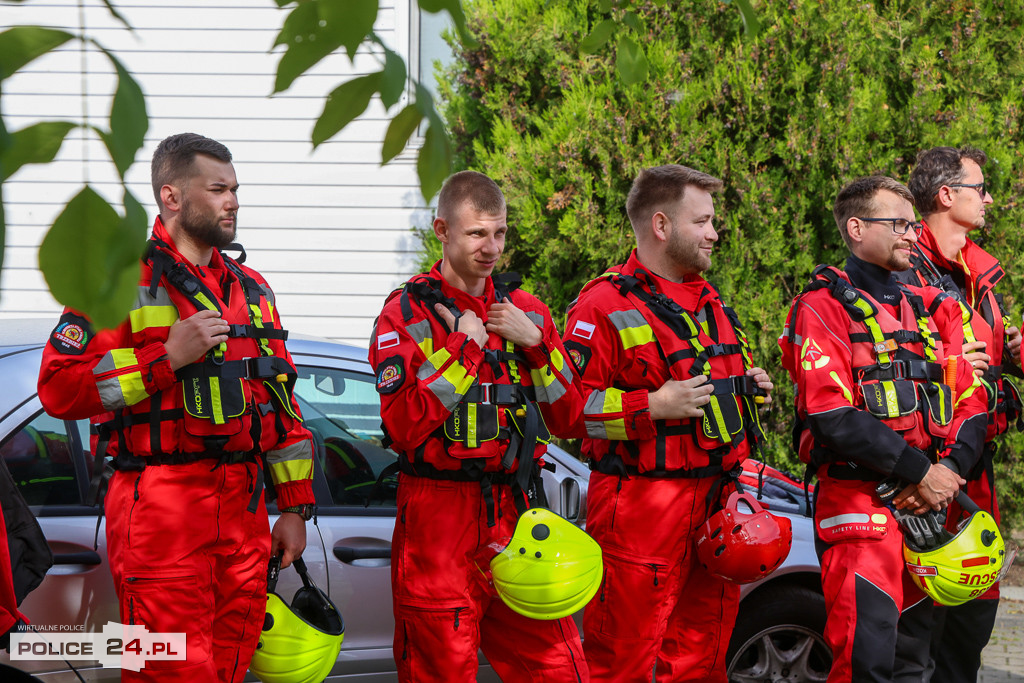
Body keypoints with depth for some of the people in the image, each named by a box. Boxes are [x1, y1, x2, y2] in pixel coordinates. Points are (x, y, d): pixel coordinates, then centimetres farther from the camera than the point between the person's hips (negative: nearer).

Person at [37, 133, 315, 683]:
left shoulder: (250, 288, 20)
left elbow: (282, 401, 23)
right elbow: (58, 389, -10)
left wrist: (296, 507, 18)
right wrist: (168, 357, -15)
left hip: (243, 509, 6)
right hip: (161, 509, -6)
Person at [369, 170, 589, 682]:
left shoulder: (526, 310, 13)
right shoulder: (406, 314, -2)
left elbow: (566, 418, 10)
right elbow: (404, 427, -15)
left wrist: (535, 341, -3)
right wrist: (463, 348, -13)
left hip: (518, 518, 4)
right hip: (439, 521, -4)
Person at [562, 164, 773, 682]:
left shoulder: (709, 303, 20)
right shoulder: (606, 305, -8)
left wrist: (747, 387, 15)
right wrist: (652, 406, -21)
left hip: (717, 503, 8)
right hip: (639, 512, -8)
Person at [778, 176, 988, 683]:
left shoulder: (932, 310, 18)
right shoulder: (824, 307, -3)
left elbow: (971, 404, 12)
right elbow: (833, 417, -15)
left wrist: (948, 470, -8)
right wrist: (922, 472, -16)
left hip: (926, 504, 7)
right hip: (860, 504, -7)